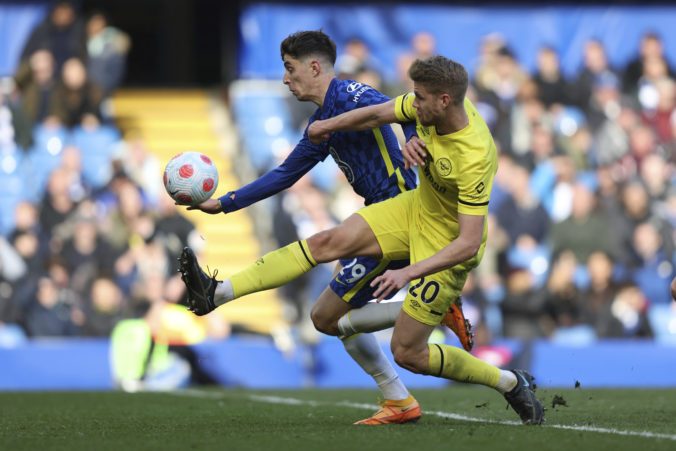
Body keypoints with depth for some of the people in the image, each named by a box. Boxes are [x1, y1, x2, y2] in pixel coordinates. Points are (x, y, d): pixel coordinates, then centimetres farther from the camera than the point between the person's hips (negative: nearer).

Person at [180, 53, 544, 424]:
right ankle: (218, 293, -8)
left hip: (447, 245, -7)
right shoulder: (430, 108, -15)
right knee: (327, 242, -7)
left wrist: (409, 273, -41)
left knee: (406, 353, -2)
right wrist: (327, 126, 20)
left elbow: (469, 243, -35)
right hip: (417, 208, 7)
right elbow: (376, 115, 5)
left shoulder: (475, 158, -36)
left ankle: (510, 383, 15)